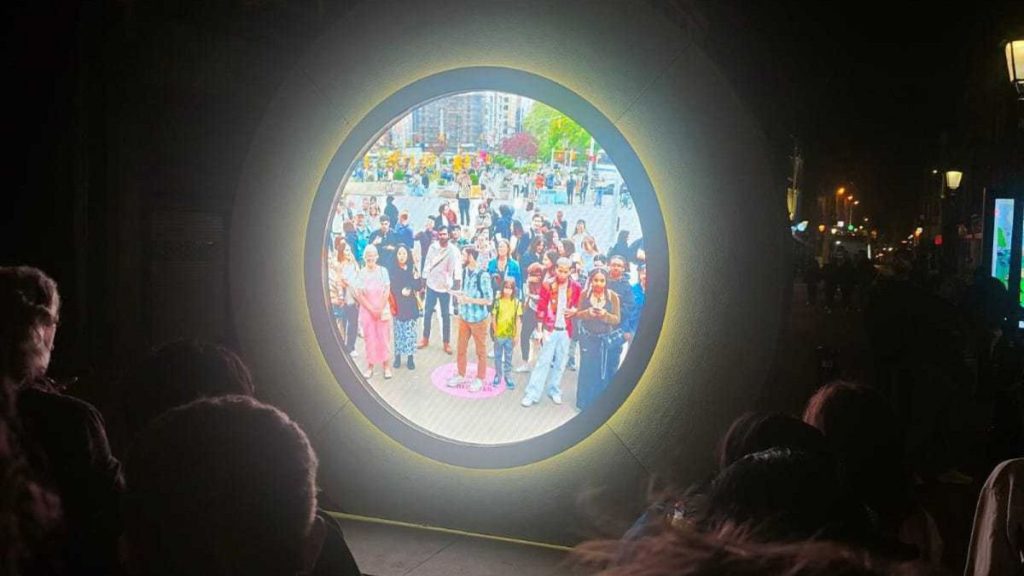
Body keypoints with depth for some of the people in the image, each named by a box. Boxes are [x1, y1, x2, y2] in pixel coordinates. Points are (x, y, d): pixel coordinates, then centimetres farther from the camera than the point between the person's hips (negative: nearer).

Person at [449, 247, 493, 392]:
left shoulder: (482, 275, -20)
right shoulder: (465, 271, 1)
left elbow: (489, 300, -18)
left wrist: (470, 300, -22)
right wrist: (460, 294, -6)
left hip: (478, 318, -6)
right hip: (464, 316, 6)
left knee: (480, 350, 10)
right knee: (461, 348, 15)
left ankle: (479, 379, 24)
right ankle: (461, 374, 32)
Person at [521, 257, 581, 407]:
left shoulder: (575, 287, 0)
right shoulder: (547, 285, -5)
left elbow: (578, 307, 13)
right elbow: (541, 308, -3)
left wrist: (574, 311, -10)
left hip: (565, 330, 2)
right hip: (550, 329, -2)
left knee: (560, 363, 10)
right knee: (543, 361, -3)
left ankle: (554, 391, 25)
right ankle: (532, 394, 2)